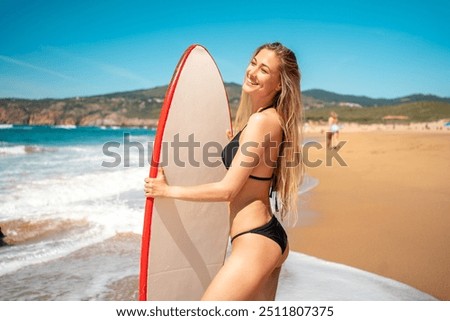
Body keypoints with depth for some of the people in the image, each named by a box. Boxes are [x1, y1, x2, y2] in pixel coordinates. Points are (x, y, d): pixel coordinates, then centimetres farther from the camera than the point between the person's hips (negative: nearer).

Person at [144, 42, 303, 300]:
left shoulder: (261, 120, -19)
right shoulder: (271, 118, 10)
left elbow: (227, 190, -18)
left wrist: (167, 190, -9)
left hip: (255, 241, -10)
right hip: (272, 238, 10)